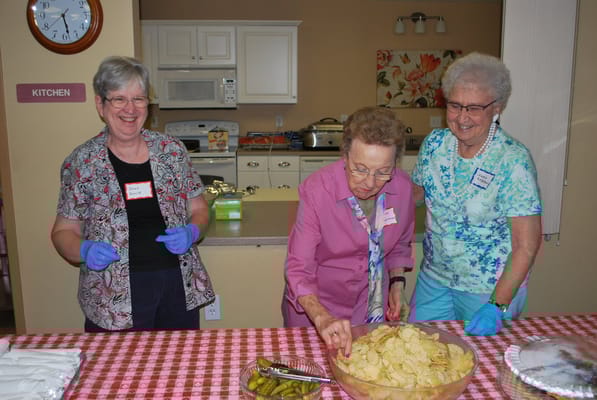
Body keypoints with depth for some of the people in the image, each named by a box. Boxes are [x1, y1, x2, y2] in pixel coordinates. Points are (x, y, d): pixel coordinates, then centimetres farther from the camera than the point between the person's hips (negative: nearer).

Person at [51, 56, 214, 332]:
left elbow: (198, 209, 9)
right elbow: (64, 231, 3)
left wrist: (191, 232, -11)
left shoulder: (172, 150, 2)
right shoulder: (81, 161, -3)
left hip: (178, 287, 2)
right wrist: (84, 251, -17)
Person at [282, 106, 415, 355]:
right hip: (315, 308, -3)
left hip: (373, 307, 4)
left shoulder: (402, 187, -14)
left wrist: (396, 282, -5)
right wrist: (322, 319, -41)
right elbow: (299, 269, -27)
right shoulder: (316, 190, -27)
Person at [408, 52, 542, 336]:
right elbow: (415, 193, 11)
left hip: (491, 288, -4)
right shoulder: (434, 144, -5)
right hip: (434, 278, 4)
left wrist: (497, 305, -22)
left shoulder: (513, 160, -20)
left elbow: (527, 244, -19)